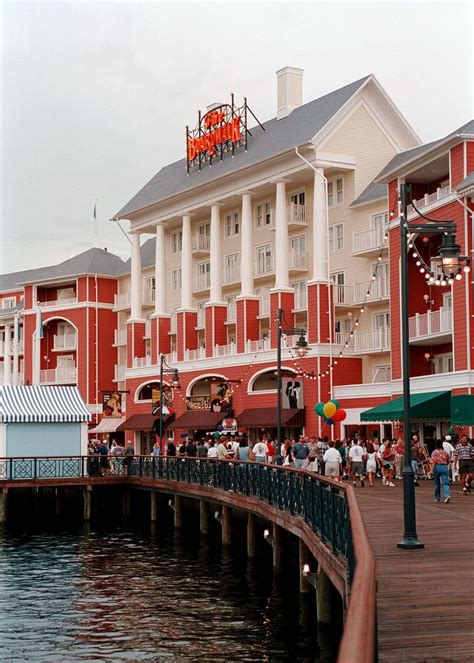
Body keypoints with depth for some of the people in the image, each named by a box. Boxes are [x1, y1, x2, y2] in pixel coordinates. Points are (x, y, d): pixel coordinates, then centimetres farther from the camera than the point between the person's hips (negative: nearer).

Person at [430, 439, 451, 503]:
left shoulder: (434, 452, -4)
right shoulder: (445, 452, 6)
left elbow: (433, 462, -13)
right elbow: (448, 462, 14)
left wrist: (431, 470, -17)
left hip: (437, 467, -1)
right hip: (444, 467, 1)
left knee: (436, 483, 12)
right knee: (445, 483, -4)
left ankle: (437, 498, 21)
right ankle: (447, 495, -26)